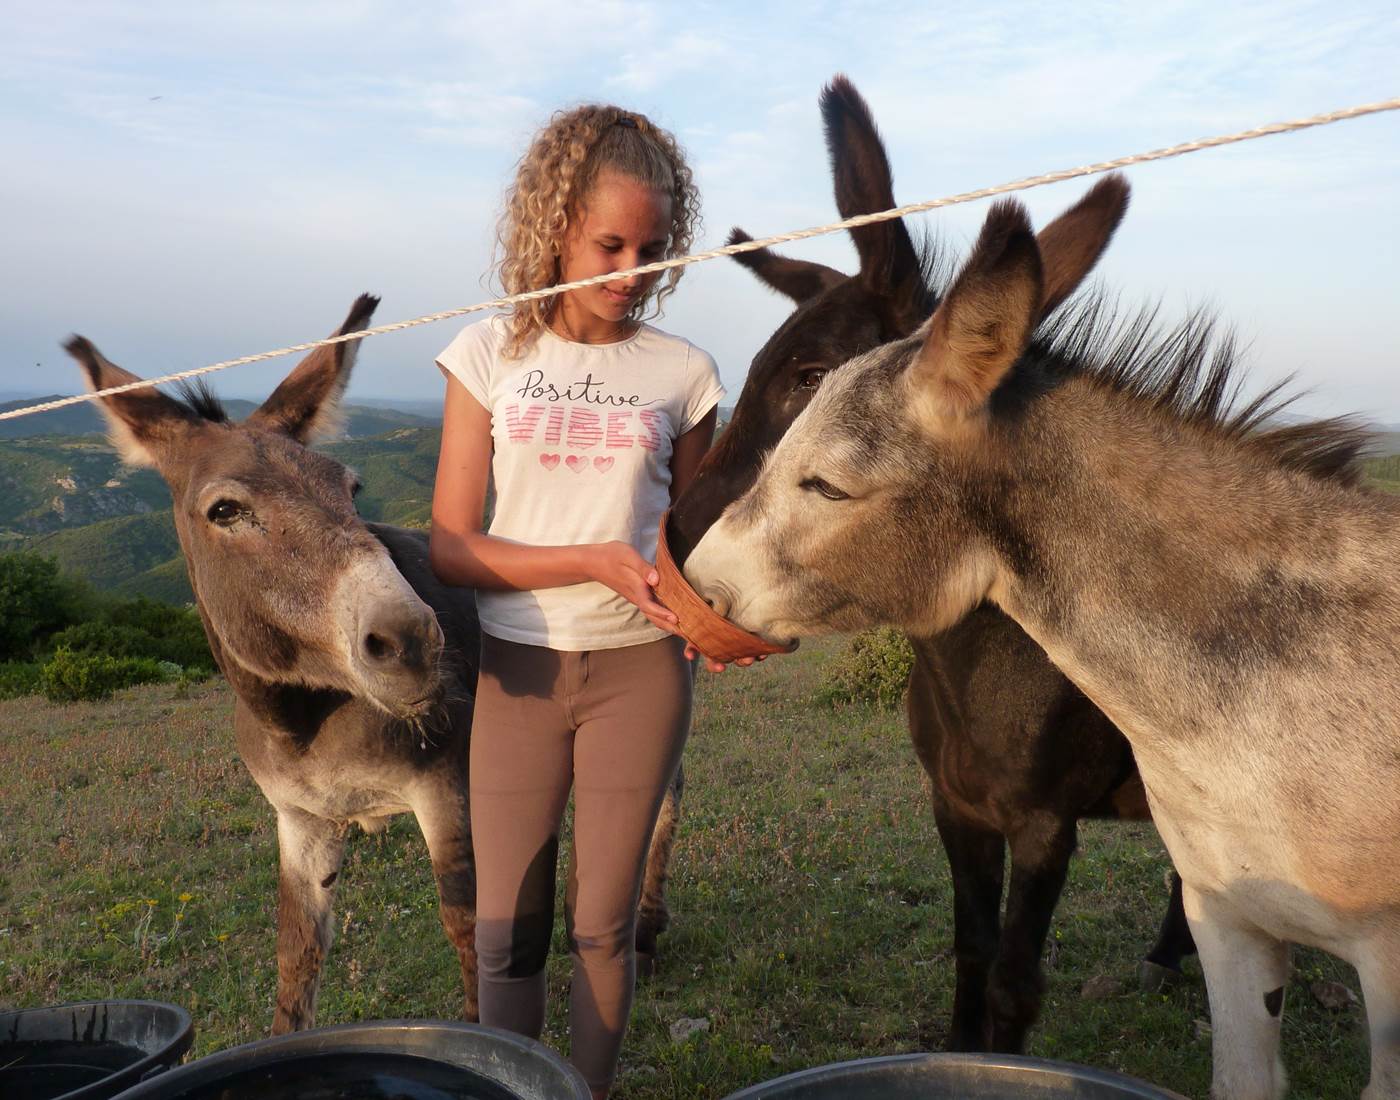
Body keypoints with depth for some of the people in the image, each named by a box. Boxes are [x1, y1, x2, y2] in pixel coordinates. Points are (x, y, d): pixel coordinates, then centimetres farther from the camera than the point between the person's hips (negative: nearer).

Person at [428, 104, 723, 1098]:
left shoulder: (682, 372, 1)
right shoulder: (490, 354, -1)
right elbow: (452, 547, -6)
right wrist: (599, 561, -18)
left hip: (639, 670, 0)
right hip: (518, 670, 0)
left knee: (604, 922, 9)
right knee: (507, 927, 7)